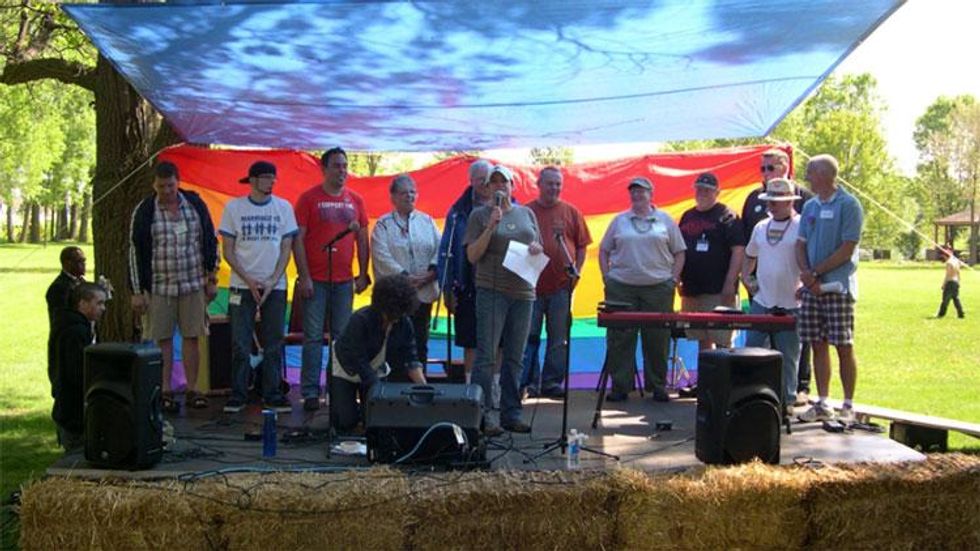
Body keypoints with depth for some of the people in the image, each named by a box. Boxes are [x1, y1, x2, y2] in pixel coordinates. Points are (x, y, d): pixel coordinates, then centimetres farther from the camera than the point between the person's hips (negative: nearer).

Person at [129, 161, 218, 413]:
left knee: (191, 337, 5)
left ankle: (192, 390, 13)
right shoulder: (144, 211, -3)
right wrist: (137, 292, -5)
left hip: (193, 285, 2)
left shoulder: (195, 203, 4)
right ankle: (165, 392, 10)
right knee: (162, 340, 2)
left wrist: (211, 278, 7)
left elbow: (210, 241, 10)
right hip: (159, 286, -2)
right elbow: (135, 251, -2)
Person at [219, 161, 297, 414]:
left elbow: (286, 248, 4)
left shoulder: (283, 207, 5)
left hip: (275, 286, 1)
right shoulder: (234, 208, 1)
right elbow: (227, 250, 1)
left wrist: (272, 281, -7)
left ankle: (272, 395, 13)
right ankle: (238, 395, 7)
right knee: (240, 344, -2)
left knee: (273, 344, 4)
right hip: (242, 286, -1)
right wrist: (249, 280, -9)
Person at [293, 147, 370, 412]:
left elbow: (362, 240, 14)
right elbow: (298, 239, -5)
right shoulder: (309, 198, -1)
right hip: (316, 280, -4)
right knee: (313, 337, -2)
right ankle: (310, 392, 3)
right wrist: (304, 277, -11)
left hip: (344, 280, 4)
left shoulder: (355, 200, 10)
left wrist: (363, 274, 7)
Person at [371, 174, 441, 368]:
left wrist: (431, 272, -11)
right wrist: (405, 276, -17)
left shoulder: (427, 221, 14)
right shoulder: (383, 224, 3)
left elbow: (439, 249, 6)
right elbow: (382, 257, -8)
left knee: (420, 343, 8)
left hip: (424, 292, 3)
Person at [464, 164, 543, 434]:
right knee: (486, 355, -6)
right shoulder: (480, 215, 1)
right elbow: (472, 256, -5)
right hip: (492, 290, -5)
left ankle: (511, 414, 17)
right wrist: (491, 226, -15)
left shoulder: (526, 213, 14)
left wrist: (536, 248, -3)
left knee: (514, 358, 9)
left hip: (523, 291, 5)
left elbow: (539, 248, 20)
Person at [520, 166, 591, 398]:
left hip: (561, 284, 1)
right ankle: (529, 382, 9)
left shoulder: (571, 212, 7)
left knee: (559, 338, 7)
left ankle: (552, 382, 16)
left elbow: (582, 245, 8)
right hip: (532, 283, -1)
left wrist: (576, 272, -2)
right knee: (529, 336, 2)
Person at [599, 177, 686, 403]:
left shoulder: (665, 220, 8)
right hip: (621, 288, 1)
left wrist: (673, 279, 0)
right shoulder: (619, 221, 10)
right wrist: (606, 277, 3)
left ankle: (658, 386, 13)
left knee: (658, 339, 3)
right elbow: (604, 250, 14)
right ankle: (620, 386, 9)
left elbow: (679, 252, 10)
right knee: (620, 338, 1)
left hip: (658, 288, -1)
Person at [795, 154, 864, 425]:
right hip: (812, 288, 6)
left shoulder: (848, 205, -7)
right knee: (818, 345, 8)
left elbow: (847, 250, -12)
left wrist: (816, 273, -13)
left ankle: (848, 406, 6)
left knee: (844, 346, -2)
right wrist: (807, 274, -5)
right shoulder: (809, 206, 13)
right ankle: (823, 404, 15)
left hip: (838, 287, -6)